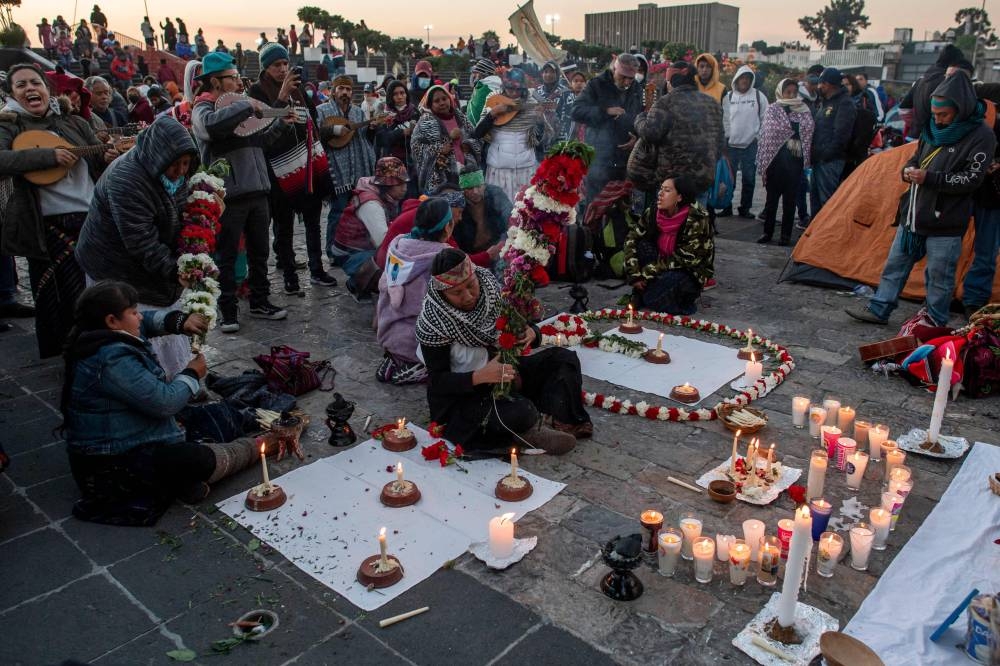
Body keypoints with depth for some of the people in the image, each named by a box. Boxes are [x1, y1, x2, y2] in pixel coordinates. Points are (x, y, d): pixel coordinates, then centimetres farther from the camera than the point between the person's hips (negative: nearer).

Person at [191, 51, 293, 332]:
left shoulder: (238, 106, 18)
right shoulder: (203, 109, -6)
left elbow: (260, 141, 25)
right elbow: (212, 123, -31)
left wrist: (281, 124, 11)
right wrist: (246, 106, -23)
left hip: (257, 191, 8)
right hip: (229, 195, -7)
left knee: (259, 252, 15)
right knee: (227, 256, 1)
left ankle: (260, 302, 28)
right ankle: (228, 311, 10)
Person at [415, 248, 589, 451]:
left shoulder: (489, 288, -10)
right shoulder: (433, 321, -23)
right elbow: (437, 380, -18)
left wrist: (531, 334, -23)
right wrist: (480, 376, -34)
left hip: (501, 375, 7)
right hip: (460, 399, -6)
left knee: (563, 358, -4)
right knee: (521, 411, -33)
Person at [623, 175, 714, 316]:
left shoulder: (696, 220, -24)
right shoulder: (653, 213, -11)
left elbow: (684, 259, -24)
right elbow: (631, 239, -10)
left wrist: (646, 273, -23)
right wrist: (636, 276, -20)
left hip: (691, 273, -5)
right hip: (664, 267, 5)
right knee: (642, 245, -21)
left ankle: (687, 299, -4)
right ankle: (640, 294, -10)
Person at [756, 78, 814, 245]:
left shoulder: (804, 110, 9)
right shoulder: (773, 109, 2)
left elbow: (808, 133, 9)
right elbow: (768, 133, -4)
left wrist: (806, 159, 2)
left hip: (795, 159, 2)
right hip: (776, 158, -2)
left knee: (790, 198, 4)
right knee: (772, 196, 6)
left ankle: (786, 234, 12)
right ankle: (767, 232, 15)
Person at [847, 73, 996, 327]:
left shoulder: (981, 136, -11)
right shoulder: (934, 128, 8)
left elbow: (970, 179, -15)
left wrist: (929, 178, -22)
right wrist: (909, 170, -1)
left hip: (944, 223, -6)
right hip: (913, 215, 7)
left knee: (939, 276, 3)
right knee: (896, 264, 13)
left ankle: (935, 324, 17)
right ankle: (878, 309, 23)